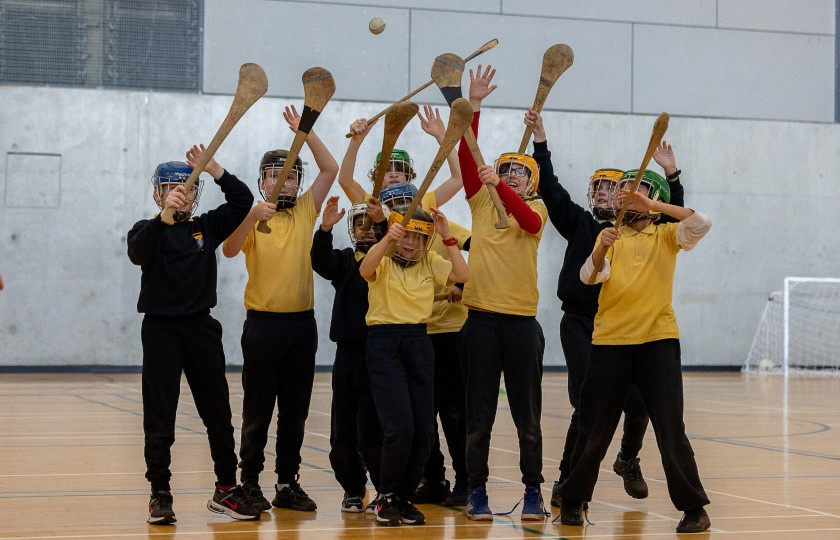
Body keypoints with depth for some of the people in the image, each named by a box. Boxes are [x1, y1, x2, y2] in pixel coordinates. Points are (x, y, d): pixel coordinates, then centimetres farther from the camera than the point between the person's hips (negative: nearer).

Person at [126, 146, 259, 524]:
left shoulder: (207, 227, 8)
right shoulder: (148, 230, -1)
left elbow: (243, 200, -3)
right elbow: (138, 252, -24)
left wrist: (215, 170, -16)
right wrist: (164, 214, -39)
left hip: (201, 327, 3)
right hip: (161, 327, -3)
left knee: (218, 411, 6)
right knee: (159, 416, 0)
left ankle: (226, 489, 13)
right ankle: (159, 494, 6)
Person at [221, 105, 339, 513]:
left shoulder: (305, 211, 7)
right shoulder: (251, 217, -2)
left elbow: (331, 170, -1)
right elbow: (229, 250, -20)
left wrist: (305, 131, -8)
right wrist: (254, 215, -34)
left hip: (302, 322, 4)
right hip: (263, 323, -3)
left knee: (295, 410, 8)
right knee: (258, 409, 2)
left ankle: (287, 483, 14)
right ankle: (250, 482, 10)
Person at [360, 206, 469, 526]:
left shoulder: (430, 262, 11)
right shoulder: (383, 262, -1)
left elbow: (462, 276, -4)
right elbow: (365, 270, -24)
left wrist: (448, 238, -8)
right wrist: (388, 239, -35)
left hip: (418, 343, 5)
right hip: (384, 343, -4)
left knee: (423, 428, 1)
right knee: (400, 425, -15)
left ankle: (405, 497, 18)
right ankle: (386, 497, 3)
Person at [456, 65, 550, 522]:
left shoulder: (535, 208, 5)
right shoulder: (480, 201, 9)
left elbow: (528, 221, -18)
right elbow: (466, 157, -4)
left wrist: (500, 185, -32)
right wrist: (474, 106, -12)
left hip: (520, 318, -1)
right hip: (480, 316, 1)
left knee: (527, 414, 4)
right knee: (479, 414, 4)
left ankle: (533, 492, 13)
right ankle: (477, 491, 11)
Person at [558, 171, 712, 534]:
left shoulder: (667, 235, 7)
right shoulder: (609, 236, 11)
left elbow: (701, 224, -14)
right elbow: (589, 275, -6)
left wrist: (650, 205, -18)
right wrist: (601, 249, -26)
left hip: (658, 340, -2)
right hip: (610, 341, 2)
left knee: (670, 430, -4)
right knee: (594, 431, 7)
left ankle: (694, 508, 6)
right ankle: (572, 501, 22)